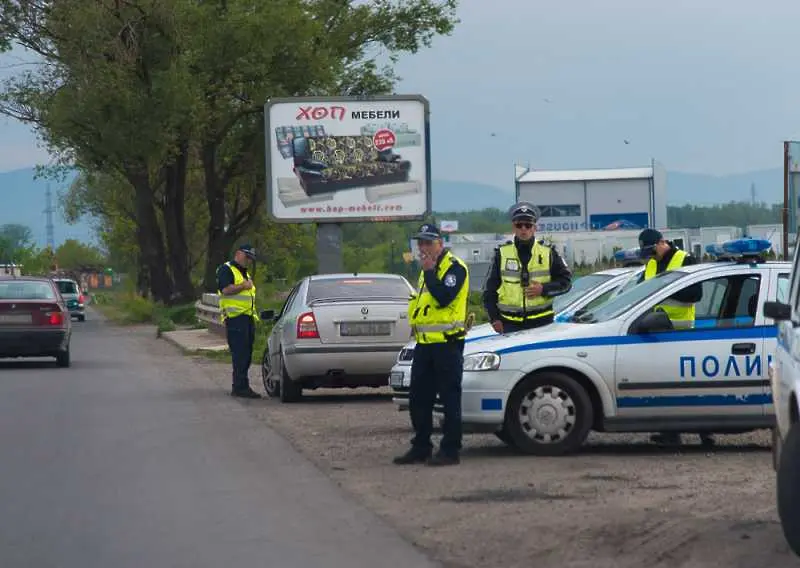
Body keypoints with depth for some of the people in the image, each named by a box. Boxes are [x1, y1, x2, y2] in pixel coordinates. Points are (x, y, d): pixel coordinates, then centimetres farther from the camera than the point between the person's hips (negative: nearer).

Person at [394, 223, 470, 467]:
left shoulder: (454, 267, -9)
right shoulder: (428, 269, 20)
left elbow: (444, 298, -24)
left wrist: (428, 272, -18)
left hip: (447, 344, -9)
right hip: (425, 344, 9)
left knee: (449, 398, -5)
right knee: (418, 398, 10)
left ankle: (450, 450, -2)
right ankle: (420, 447, 18)